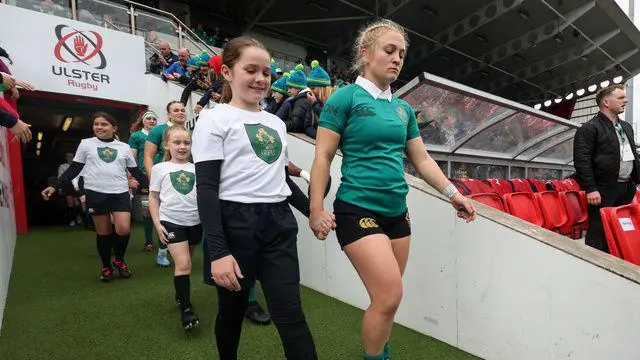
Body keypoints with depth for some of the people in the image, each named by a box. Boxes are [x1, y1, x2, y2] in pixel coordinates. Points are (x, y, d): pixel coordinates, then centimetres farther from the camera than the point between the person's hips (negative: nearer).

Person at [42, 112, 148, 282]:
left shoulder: (124, 147, 9)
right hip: (95, 193, 0)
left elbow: (135, 171, 13)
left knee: (124, 230, -12)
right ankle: (106, 266, 27)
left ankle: (119, 260, 16)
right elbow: (74, 169, 10)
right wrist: (54, 186, 2)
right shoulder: (86, 143, 8)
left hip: (120, 193, 0)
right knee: (103, 232, 6)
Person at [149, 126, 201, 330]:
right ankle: (186, 308, 1)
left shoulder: (196, 169, 5)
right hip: (171, 222, -3)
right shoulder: (160, 169, 0)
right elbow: (153, 199, 4)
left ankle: (180, 294, 39)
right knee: (183, 264, -11)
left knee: (183, 263, 16)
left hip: (195, 222, 3)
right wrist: (157, 224, -4)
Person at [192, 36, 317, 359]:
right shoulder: (215, 118, -3)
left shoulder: (276, 123, 16)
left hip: (279, 223, 4)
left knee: (291, 316, 1)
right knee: (232, 313, 14)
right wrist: (217, 252, -17)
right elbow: (206, 188, -10)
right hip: (235, 224, -4)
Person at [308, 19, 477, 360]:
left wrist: (452, 193, 7)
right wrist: (316, 210, -13)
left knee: (385, 298, 15)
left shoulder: (403, 108, 12)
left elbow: (422, 159, 16)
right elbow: (322, 158, -8)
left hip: (397, 212, 7)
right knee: (389, 297, -8)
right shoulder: (346, 97, -5)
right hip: (358, 210, -6)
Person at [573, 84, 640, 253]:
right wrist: (590, 189, -20)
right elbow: (582, 161, -16)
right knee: (599, 231, -3)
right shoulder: (589, 128, -9)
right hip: (603, 190, -8)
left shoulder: (626, 127, 18)